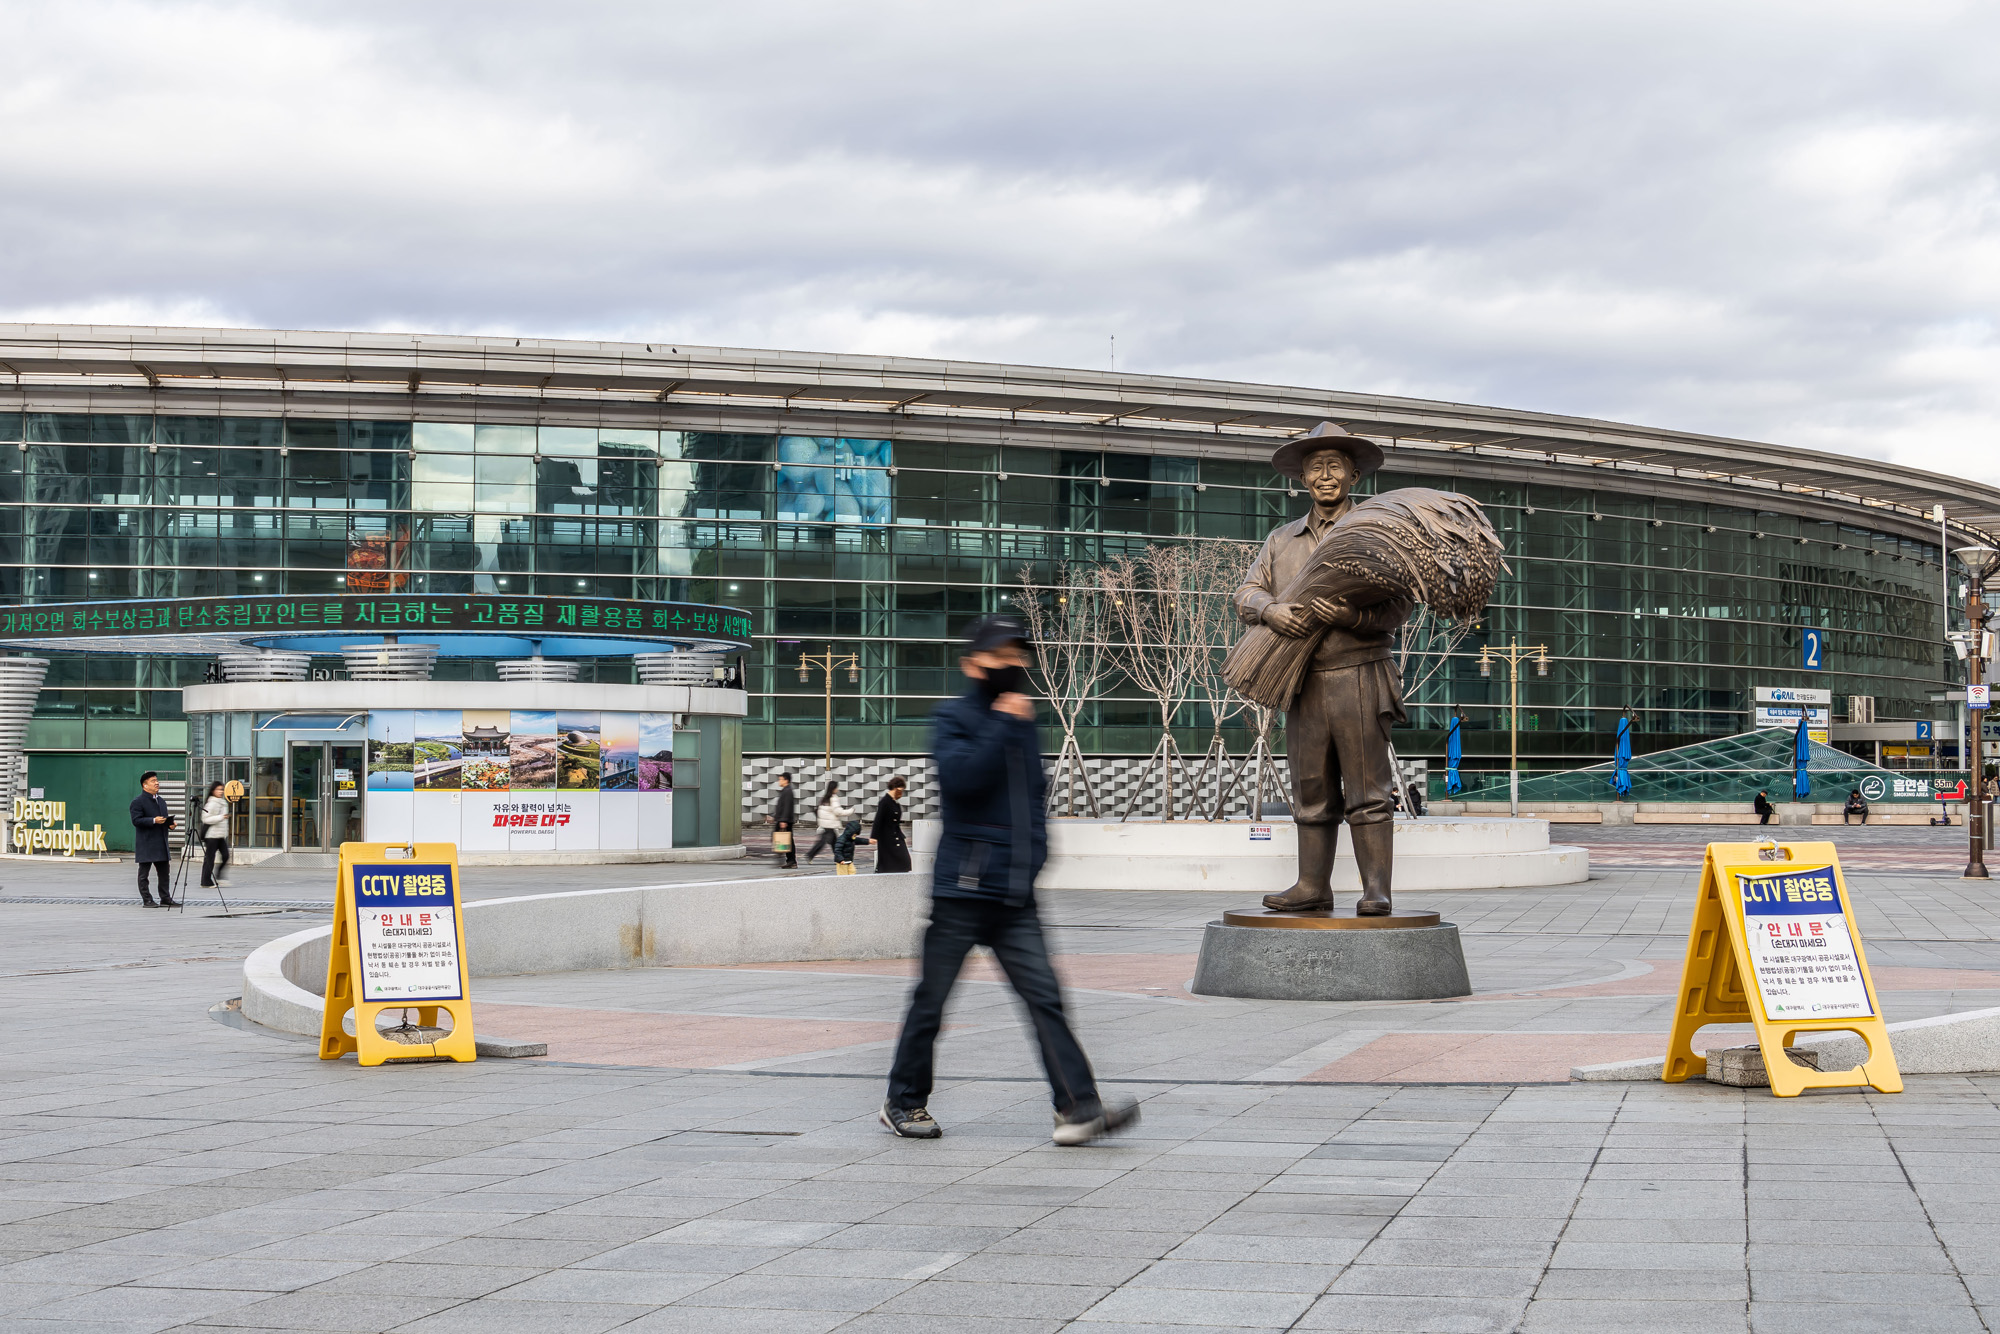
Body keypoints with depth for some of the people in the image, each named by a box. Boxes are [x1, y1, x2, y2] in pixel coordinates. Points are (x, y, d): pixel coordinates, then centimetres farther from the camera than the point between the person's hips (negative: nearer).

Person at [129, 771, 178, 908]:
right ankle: (147, 900, 4)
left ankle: (166, 898, 12)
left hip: (161, 844, 7)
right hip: (145, 845, -7)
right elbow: (136, 820, -16)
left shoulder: (161, 801, 18)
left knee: (164, 872, 7)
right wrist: (154, 821, -24)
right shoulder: (138, 802, -7)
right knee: (144, 873, 0)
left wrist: (171, 823, 3)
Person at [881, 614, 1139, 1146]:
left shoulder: (1025, 727, 17)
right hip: (962, 887, -5)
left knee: (1044, 997, -5)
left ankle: (1078, 1108, -12)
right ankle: (904, 1102, 18)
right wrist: (1002, 726, -18)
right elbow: (959, 776, -21)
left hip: (1015, 896, 5)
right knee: (931, 999, 3)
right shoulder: (952, 718, -2)